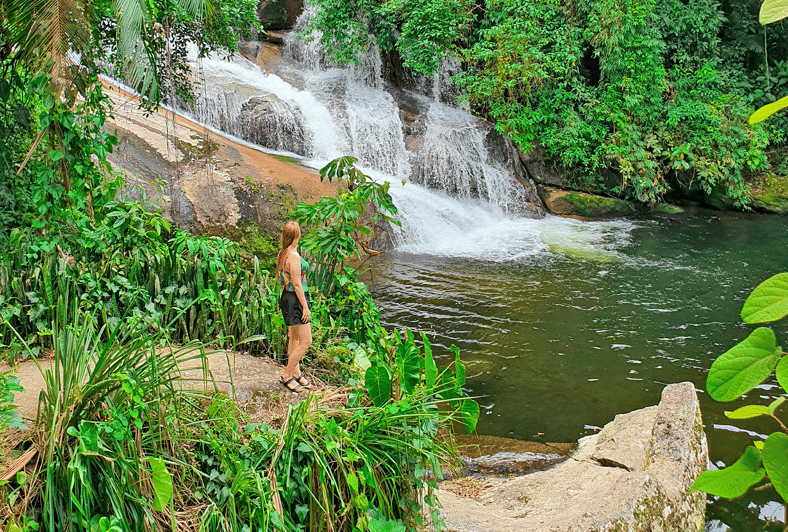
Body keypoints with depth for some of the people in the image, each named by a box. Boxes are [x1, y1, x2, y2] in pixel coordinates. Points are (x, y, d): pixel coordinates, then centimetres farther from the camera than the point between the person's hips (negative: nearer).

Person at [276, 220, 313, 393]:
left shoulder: (283, 253, 9)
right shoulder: (294, 256, -21)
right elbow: (297, 284, -20)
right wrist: (305, 307, -17)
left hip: (288, 297, 10)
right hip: (295, 300, -10)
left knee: (294, 338, 18)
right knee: (306, 342, -5)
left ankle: (296, 373, 28)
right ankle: (287, 376, 1)